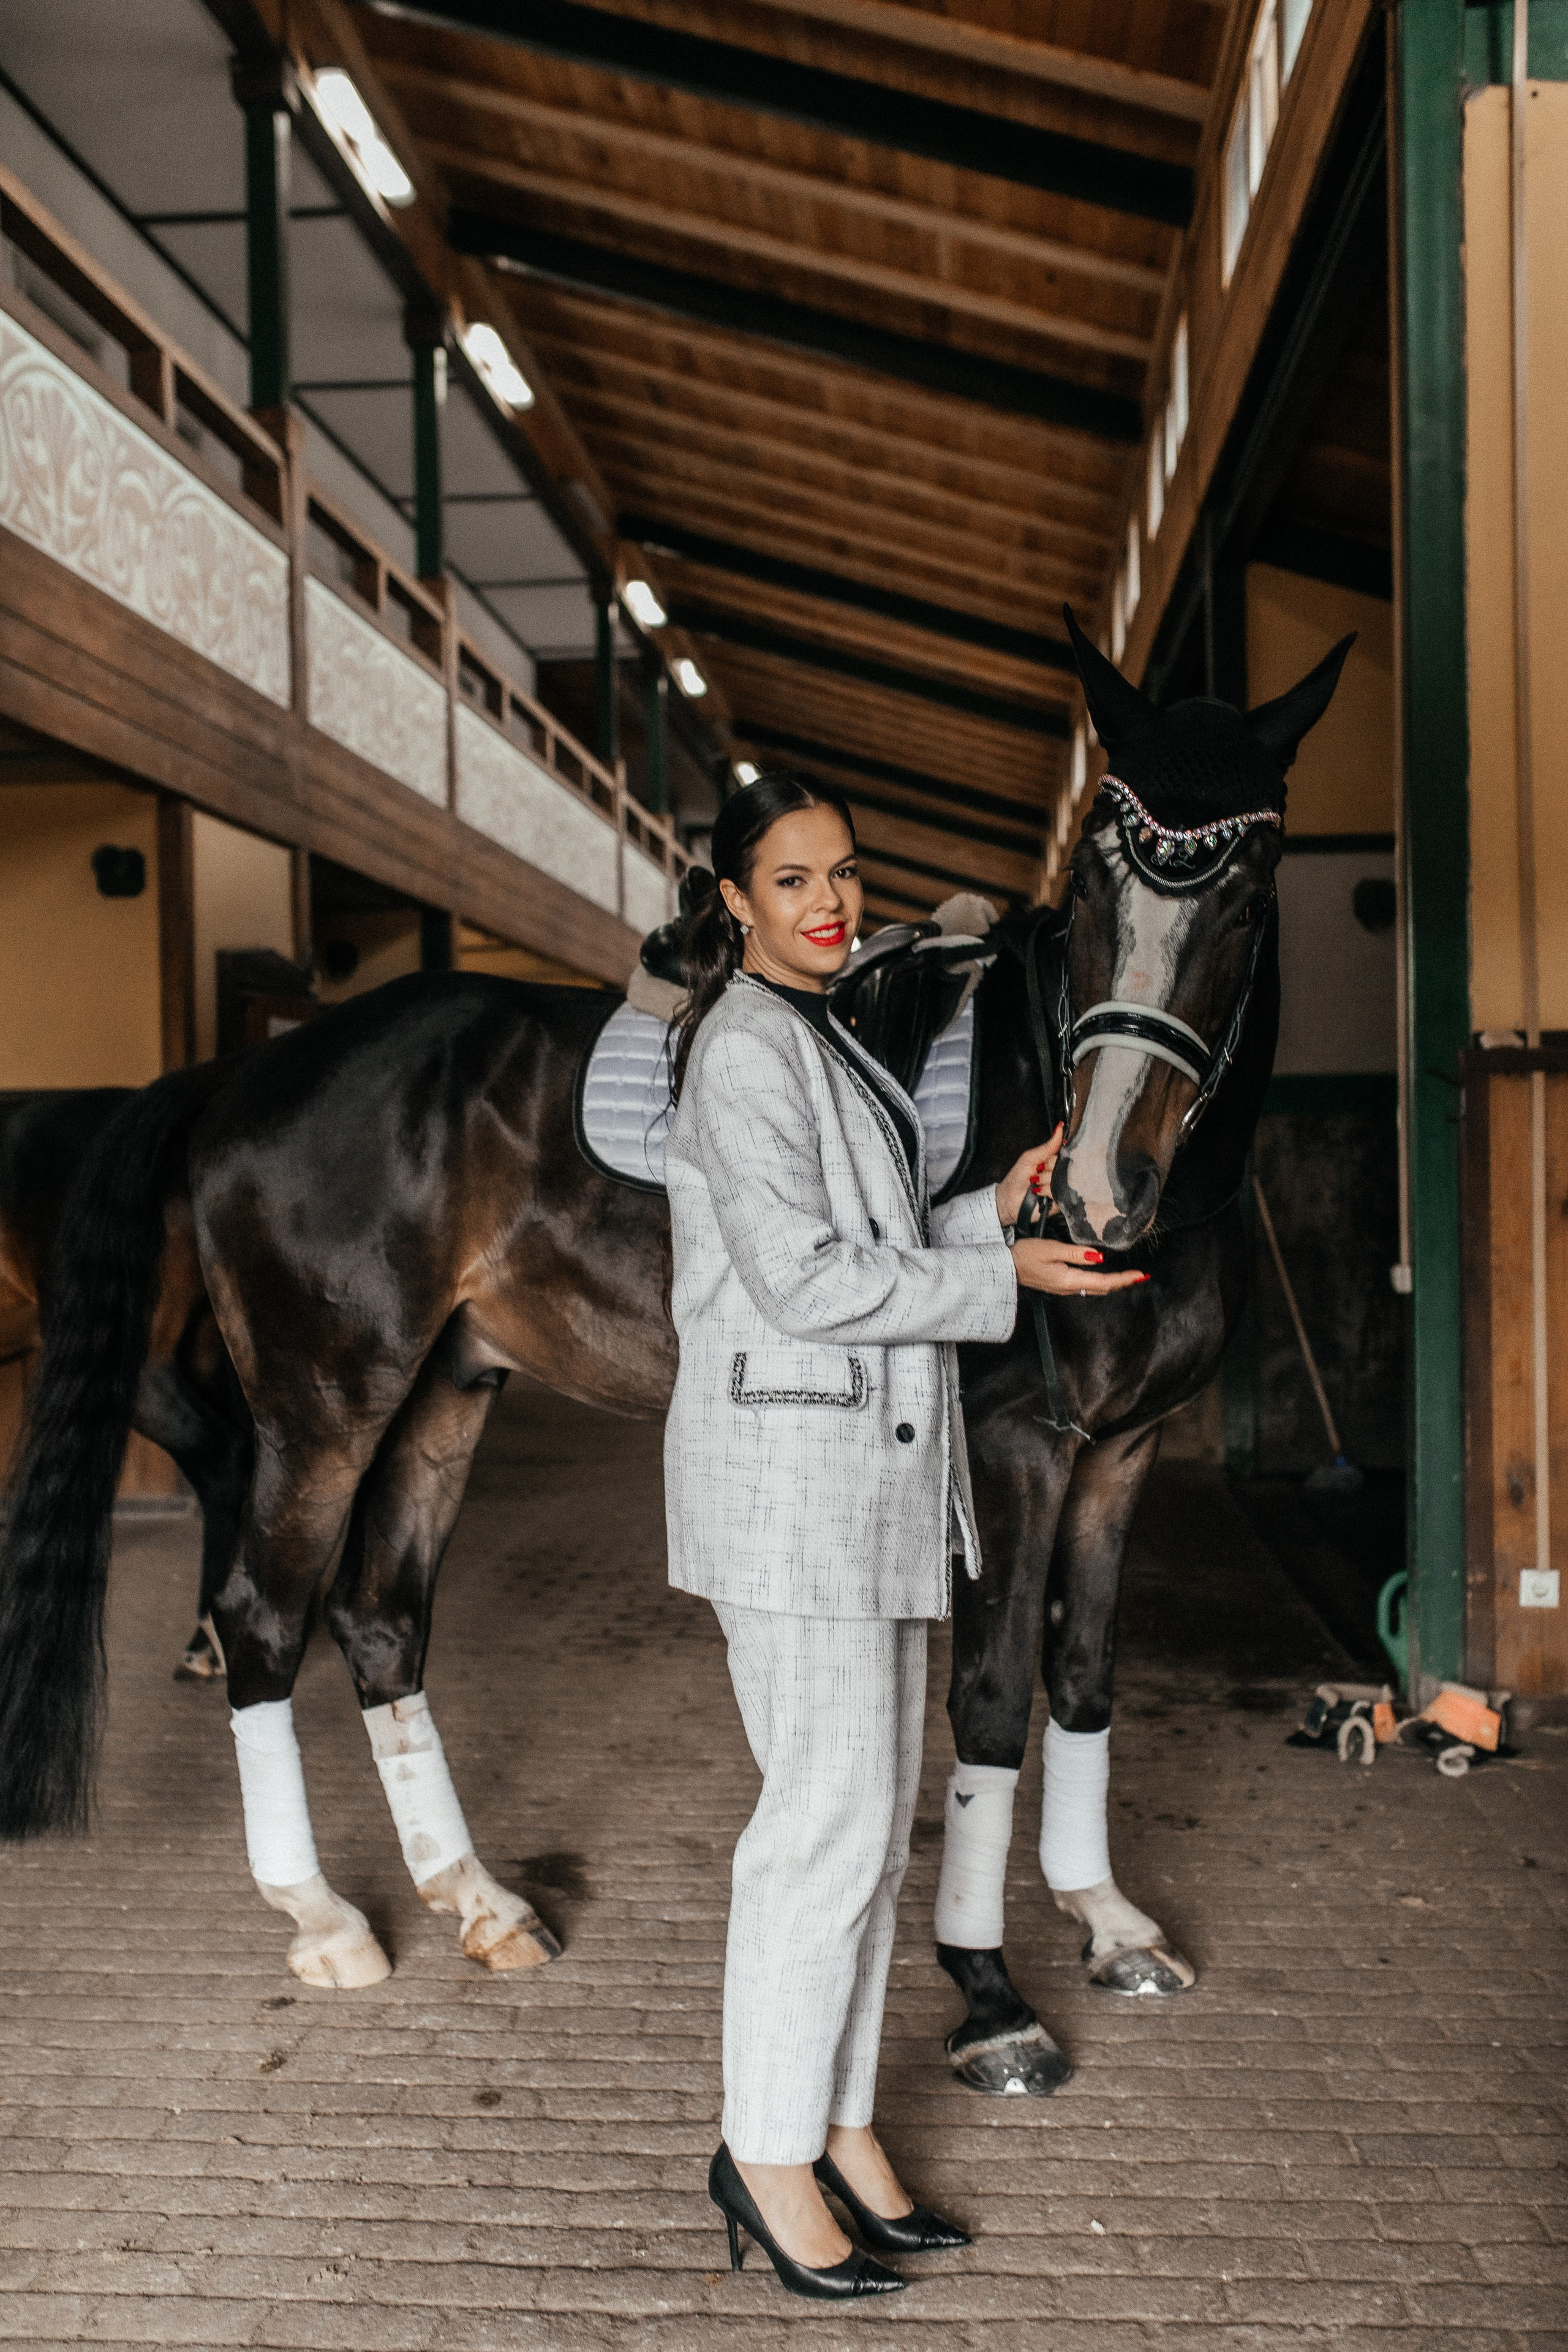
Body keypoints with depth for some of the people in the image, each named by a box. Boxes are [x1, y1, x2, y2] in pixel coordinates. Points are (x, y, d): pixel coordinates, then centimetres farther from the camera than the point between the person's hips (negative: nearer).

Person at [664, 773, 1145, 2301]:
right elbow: (801, 1278, -20)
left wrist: (991, 1211, 9)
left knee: (872, 1816, 13)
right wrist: (1002, 1284, -13)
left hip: (870, 1466, 10)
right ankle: (766, 2153, 11)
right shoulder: (742, 1046, -13)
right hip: (788, 1467, -10)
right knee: (827, 1820, -4)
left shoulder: (819, 1042, 17)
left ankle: (838, 2122, 25)